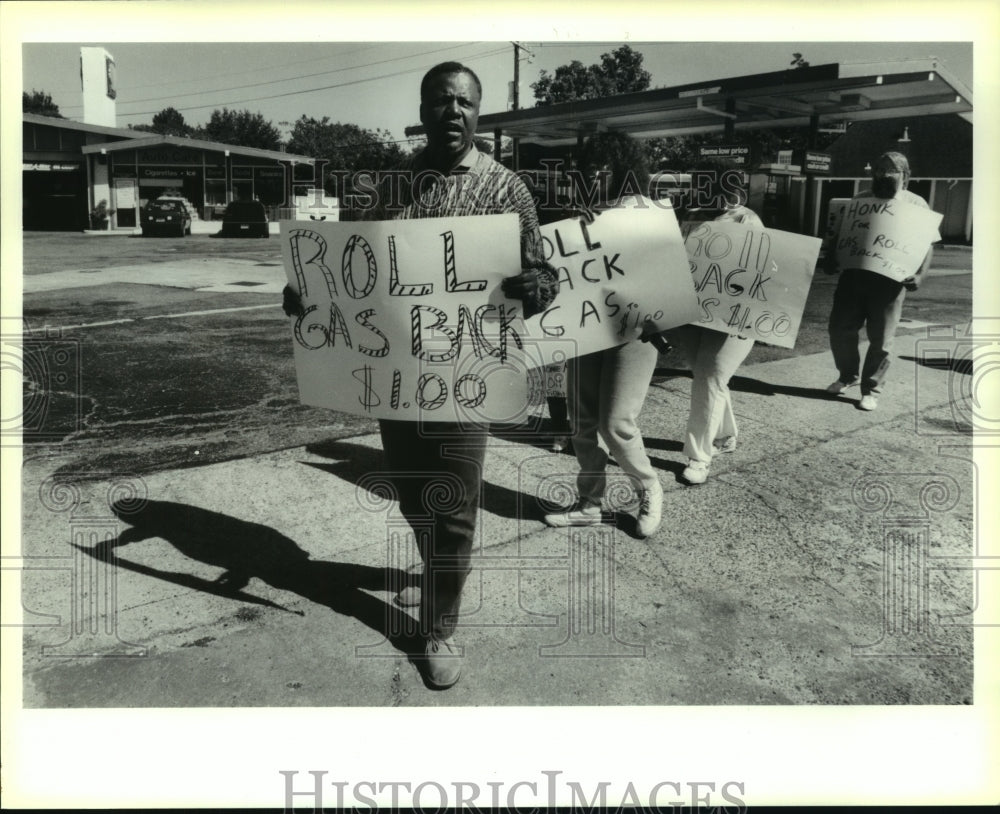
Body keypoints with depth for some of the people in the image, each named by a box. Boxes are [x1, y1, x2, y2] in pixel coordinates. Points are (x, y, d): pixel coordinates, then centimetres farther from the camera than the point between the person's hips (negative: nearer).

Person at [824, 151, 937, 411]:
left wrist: (919, 274, -14)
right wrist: (830, 260, -4)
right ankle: (848, 376, 27)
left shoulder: (916, 205, 3)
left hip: (890, 279, -3)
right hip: (854, 274, 3)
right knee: (840, 328, 4)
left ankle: (871, 390, 12)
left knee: (880, 339, -2)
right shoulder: (860, 200, 12)